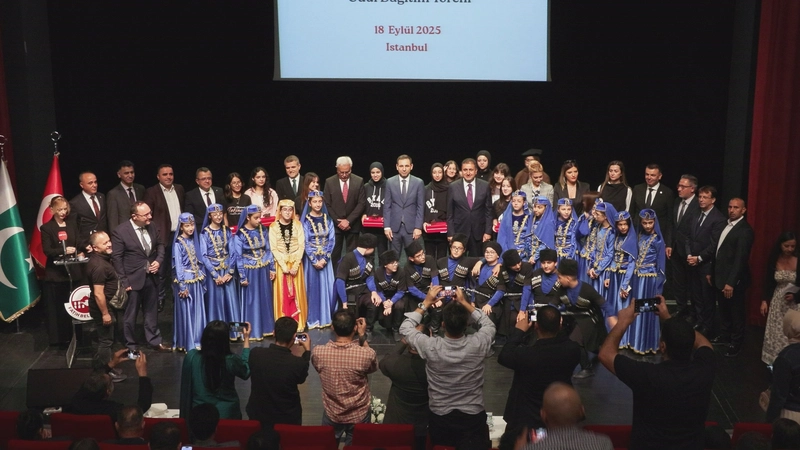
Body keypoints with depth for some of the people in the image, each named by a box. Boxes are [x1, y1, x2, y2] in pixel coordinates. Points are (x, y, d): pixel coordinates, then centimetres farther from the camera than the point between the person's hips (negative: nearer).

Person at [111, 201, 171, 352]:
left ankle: (155, 341, 31)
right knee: (130, 315, 9)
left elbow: (160, 244, 15)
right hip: (133, 279, -5)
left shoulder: (151, 227, -1)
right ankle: (130, 346, 25)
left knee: (152, 312, 18)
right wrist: (124, 281, -15)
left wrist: (159, 260, -4)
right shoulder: (120, 232, -17)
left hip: (151, 277, 5)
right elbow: (116, 258, -15)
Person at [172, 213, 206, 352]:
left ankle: (197, 341, 17)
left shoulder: (194, 241, 8)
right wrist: (182, 286, -16)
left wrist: (203, 280, 11)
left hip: (197, 280, 6)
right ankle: (186, 344, 9)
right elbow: (178, 266, -13)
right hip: (185, 281, -6)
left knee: (198, 312, 9)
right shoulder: (178, 244, -10)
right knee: (186, 312, 0)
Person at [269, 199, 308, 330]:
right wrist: (284, 266, -13)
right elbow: (273, 248, -5)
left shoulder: (297, 225, 2)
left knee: (297, 294, 3)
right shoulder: (273, 226, -3)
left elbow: (302, 246, -2)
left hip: (296, 263, 1)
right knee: (282, 294, 1)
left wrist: (295, 265, -12)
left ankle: (298, 323, 11)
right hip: (280, 264, -1)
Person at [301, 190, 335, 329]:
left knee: (327, 287, 4)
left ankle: (326, 318, 14)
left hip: (325, 259, 3)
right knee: (313, 287, 1)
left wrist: (324, 259, -11)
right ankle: (313, 319, 8)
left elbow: (331, 240, 0)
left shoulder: (328, 220, 5)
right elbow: (305, 242, -6)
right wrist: (314, 261, -13)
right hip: (311, 259, -2)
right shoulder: (305, 221, -3)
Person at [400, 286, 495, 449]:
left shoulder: (431, 347, -23)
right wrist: (465, 303, 3)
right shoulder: (478, 344, -20)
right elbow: (489, 325, 4)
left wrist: (426, 303, 0)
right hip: (473, 419, 0)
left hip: (440, 419, 0)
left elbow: (405, 328, -3)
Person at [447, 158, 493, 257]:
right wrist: (450, 233, -3)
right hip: (459, 232, 0)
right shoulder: (453, 187, 1)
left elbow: (488, 211, 4)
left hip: (478, 233, 1)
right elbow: (449, 213, 2)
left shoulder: (485, 186, 2)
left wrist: (488, 231, -1)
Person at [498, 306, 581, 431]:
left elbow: (503, 357, -10)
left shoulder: (525, 354, -32)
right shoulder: (573, 350, -21)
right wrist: (554, 327, 3)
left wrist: (518, 331, -3)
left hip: (525, 420, -4)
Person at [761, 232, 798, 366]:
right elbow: (768, 282, 6)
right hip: (778, 301, 3)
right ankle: (774, 360, 23)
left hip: (794, 303, -3)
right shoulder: (774, 260, -3)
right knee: (776, 332, 9)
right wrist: (764, 300, 3)